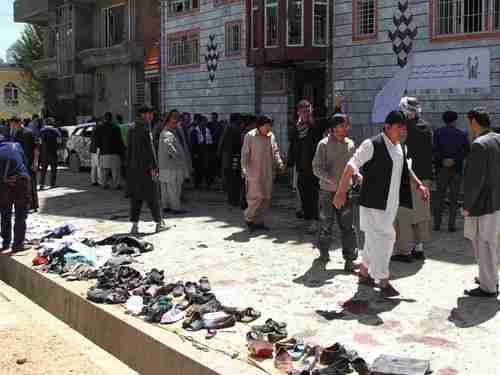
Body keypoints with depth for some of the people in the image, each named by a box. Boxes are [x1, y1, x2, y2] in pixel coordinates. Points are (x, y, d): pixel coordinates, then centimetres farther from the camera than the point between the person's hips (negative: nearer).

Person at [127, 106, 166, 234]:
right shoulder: (146, 129, -12)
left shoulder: (132, 129, 12)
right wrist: (154, 166, -13)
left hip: (134, 167, 7)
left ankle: (135, 224, 5)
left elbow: (129, 149, 15)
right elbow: (150, 149, -16)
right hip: (146, 167, -7)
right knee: (152, 196, 2)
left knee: (135, 197, 8)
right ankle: (159, 223, 11)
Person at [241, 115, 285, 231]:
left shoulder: (271, 136, 8)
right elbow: (245, 154, -7)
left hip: (268, 173, 6)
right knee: (256, 197, -9)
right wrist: (244, 168, -16)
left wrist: (279, 163, -2)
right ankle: (249, 218, 12)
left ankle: (259, 221, 18)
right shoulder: (250, 136, -6)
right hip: (254, 173, -6)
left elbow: (275, 152, 15)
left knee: (266, 198, 7)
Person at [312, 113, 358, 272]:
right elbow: (317, 168, -10)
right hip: (327, 191, -3)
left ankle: (349, 259, 1)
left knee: (348, 225, -1)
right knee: (326, 224, 9)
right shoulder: (324, 144, -6)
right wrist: (331, 179, -22)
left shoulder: (350, 144, 6)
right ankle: (324, 251, 30)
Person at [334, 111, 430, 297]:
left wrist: (419, 185, 17)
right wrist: (341, 192, -18)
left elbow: (405, 169, 27)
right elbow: (351, 167, -14)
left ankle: (364, 272, 31)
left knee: (375, 239, 16)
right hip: (374, 202, -8)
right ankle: (383, 281, 1)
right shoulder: (372, 145, -14)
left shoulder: (400, 147, 11)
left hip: (390, 203, 8)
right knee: (381, 238, -7)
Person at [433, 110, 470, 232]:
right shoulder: (462, 134, 1)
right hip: (457, 169, 0)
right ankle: (451, 225, 5)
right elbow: (467, 151, -6)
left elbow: (435, 149, -13)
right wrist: (455, 160, -10)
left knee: (439, 197, 8)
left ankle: (437, 224, 7)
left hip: (442, 168, 0)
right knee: (454, 198, 6)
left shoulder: (438, 133, -1)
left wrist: (442, 160, -11)